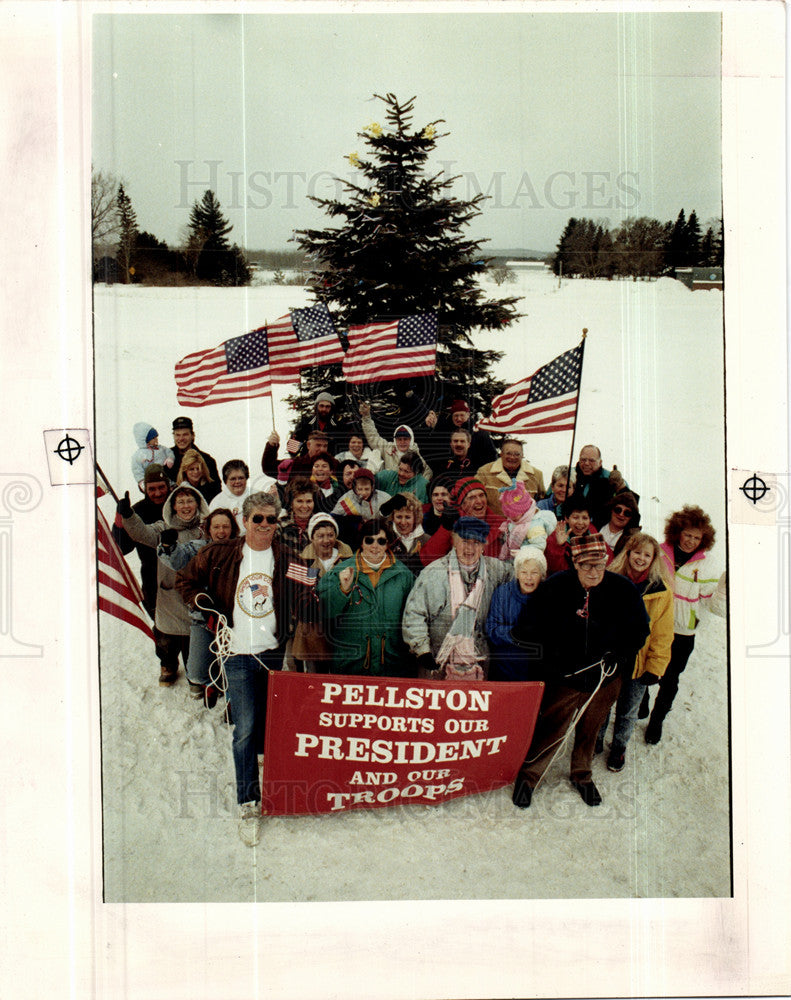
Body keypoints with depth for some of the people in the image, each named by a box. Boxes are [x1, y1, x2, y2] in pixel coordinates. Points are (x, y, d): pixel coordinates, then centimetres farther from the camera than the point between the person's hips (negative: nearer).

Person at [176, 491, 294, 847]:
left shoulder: (287, 560, 4)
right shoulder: (220, 556, 1)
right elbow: (185, 580, 13)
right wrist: (207, 607, 1)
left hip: (276, 654, 2)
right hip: (238, 655, -2)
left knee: (271, 726, 11)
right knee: (246, 730, -6)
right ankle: (248, 804, 2)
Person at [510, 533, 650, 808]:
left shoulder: (624, 590, -11)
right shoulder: (555, 588, -15)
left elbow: (639, 631, 6)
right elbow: (525, 630, -5)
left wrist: (617, 657, -6)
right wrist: (552, 659, -10)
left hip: (604, 680, 3)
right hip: (564, 679, -2)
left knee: (589, 732, 21)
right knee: (552, 732, 2)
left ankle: (582, 775, 45)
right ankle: (528, 775, 25)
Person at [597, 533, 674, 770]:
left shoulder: (662, 590, -7)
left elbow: (663, 633, -3)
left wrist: (655, 666, -6)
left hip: (638, 663, 0)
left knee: (627, 711, 16)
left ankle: (618, 748, 39)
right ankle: (596, 741, 40)